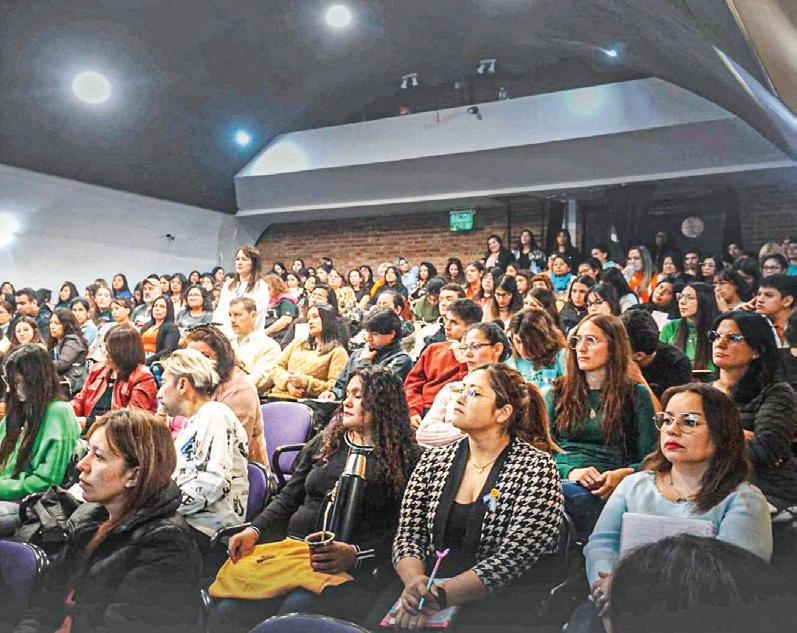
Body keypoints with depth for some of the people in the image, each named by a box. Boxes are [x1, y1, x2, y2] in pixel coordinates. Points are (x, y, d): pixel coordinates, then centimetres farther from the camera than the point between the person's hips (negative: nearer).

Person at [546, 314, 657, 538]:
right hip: (560, 480, 2)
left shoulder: (636, 395, 13)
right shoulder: (558, 392, 18)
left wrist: (623, 474, -13)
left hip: (604, 492, -2)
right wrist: (570, 472, -10)